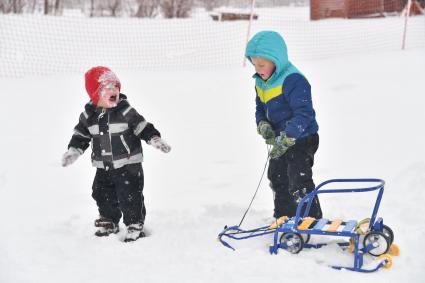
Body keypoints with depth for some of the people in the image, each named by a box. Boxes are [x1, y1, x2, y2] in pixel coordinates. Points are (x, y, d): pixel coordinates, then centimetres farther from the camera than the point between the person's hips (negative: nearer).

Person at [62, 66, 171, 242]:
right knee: (103, 195, 13)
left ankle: (135, 224, 11)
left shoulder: (125, 110, -12)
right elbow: (81, 136, 10)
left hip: (128, 164, -4)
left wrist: (155, 139, -19)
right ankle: (109, 222, 34)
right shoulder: (89, 115, -1)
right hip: (103, 167, 5)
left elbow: (142, 127, -9)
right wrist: (73, 151, -1)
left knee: (129, 196, -5)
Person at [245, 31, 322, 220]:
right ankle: (283, 218, 37)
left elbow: (304, 114, -30)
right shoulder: (261, 83, 3)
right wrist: (263, 125, -10)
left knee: (300, 183, -14)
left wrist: (286, 139, -36)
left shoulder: (293, 80, -25)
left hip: (301, 139, -10)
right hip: (280, 140, 10)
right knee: (278, 180, 21)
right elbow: (260, 110, 13)